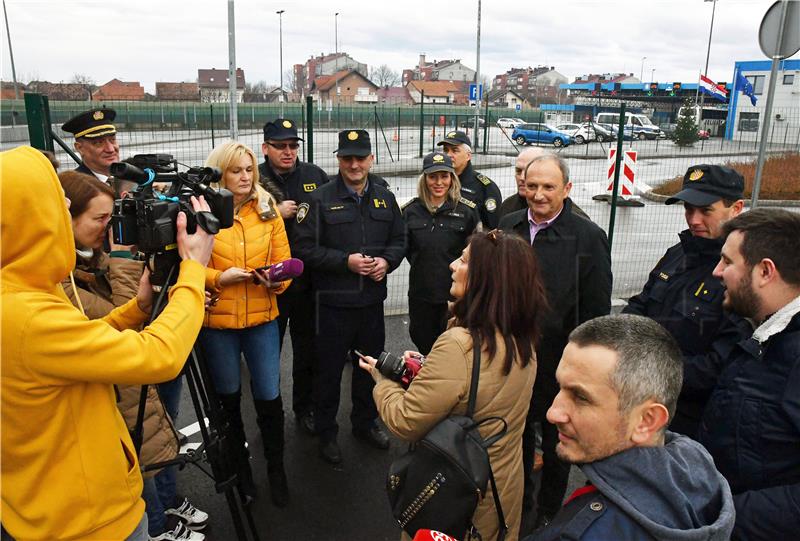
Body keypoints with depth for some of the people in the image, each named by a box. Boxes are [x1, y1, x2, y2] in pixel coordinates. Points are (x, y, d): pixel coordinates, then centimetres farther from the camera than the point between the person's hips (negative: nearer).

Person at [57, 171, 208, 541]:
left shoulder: (91, 258, -1)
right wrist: (123, 256, -27)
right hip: (110, 394, -8)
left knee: (157, 440, 24)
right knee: (138, 460, 13)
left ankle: (170, 506, 47)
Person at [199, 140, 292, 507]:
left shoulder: (268, 211, 2)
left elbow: (284, 261, 2)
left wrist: (277, 280, -19)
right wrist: (219, 278, -20)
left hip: (262, 317, 1)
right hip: (217, 321, -1)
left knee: (269, 397, 4)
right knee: (228, 398, 15)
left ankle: (276, 468, 28)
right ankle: (240, 467, 38)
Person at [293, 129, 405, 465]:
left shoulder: (385, 198, 7)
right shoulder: (320, 200, -8)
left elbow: (399, 239, 13)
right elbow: (305, 248, -11)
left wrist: (387, 261, -8)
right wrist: (345, 261, -20)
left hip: (373, 300, 5)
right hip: (334, 301, -4)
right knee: (329, 370, 8)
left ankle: (365, 423, 39)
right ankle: (326, 433, 27)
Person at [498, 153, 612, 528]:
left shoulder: (588, 237, -15)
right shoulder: (508, 226, -1)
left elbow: (597, 312, -12)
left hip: (558, 361, -4)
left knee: (555, 440, 17)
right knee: (518, 429, 23)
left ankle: (549, 511, 40)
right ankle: (520, 493, 47)